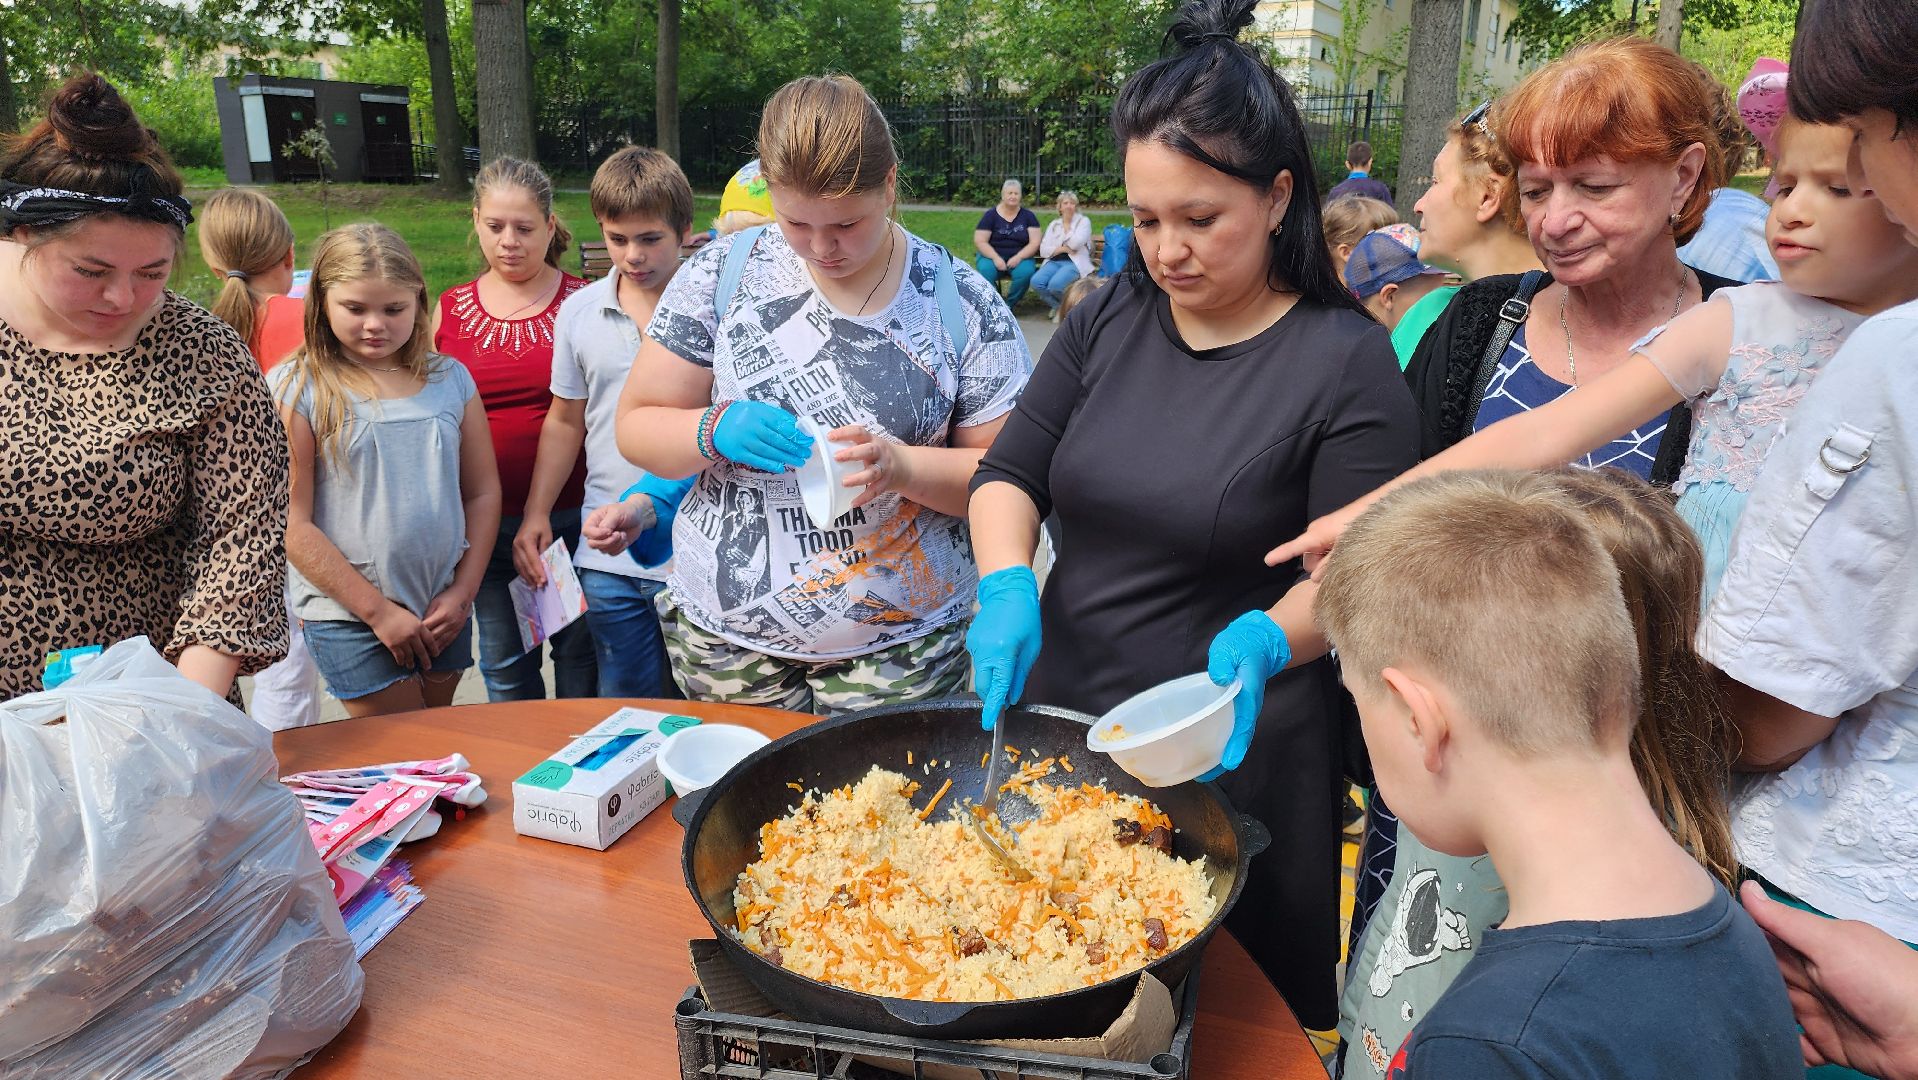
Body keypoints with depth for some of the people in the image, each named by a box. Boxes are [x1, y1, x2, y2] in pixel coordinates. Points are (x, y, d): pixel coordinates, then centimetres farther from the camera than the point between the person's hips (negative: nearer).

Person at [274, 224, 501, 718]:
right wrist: (378, 610, -11)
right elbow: (293, 524, -9)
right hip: (349, 617, -3)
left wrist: (462, 592, -1)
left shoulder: (450, 379, 3)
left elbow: (483, 493, 7)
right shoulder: (297, 388, -7)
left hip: (444, 612, 4)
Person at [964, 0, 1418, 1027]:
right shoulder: (1112, 317, 2)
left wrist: (1265, 642, -32)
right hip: (1057, 714, 5)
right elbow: (1009, 471, 2)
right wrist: (1006, 584, -16)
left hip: (1227, 750, -4)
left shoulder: (1346, 360, -12)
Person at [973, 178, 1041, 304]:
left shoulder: (1027, 216, 8)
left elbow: (1034, 242, 1)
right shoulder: (991, 215, 3)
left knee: (1026, 272, -33)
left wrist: (1018, 257, -15)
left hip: (1019, 257, 1)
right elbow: (980, 241, -3)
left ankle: (1009, 305, -11)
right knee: (986, 270, -36)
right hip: (992, 256, -1)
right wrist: (996, 258, -17)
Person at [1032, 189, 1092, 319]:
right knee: (1036, 282, -27)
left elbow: (1076, 242, -11)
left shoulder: (1084, 221, 8)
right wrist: (1063, 249, -8)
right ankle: (1057, 306, -1)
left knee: (1055, 284, -34)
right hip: (1054, 262, 4)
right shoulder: (1054, 224, 19)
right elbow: (1043, 250, 7)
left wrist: (1066, 227, 6)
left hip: (1074, 262, -4)